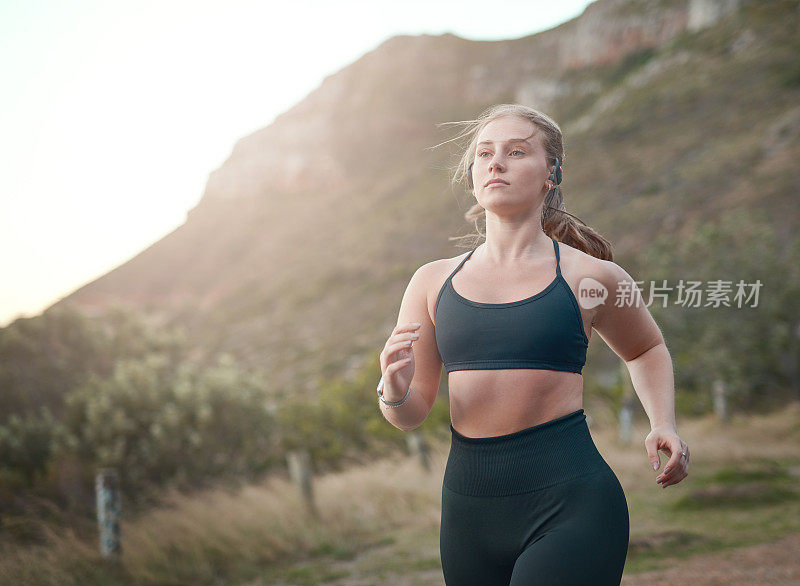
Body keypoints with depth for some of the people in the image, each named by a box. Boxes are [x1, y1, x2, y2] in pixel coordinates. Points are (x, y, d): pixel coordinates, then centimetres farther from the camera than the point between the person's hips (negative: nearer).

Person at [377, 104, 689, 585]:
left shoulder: (590, 277, 2)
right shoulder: (434, 283, 8)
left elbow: (647, 350, 23)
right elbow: (410, 414, 11)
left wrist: (663, 425, 6)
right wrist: (394, 391, -12)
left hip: (571, 503, -3)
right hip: (468, 507, 4)